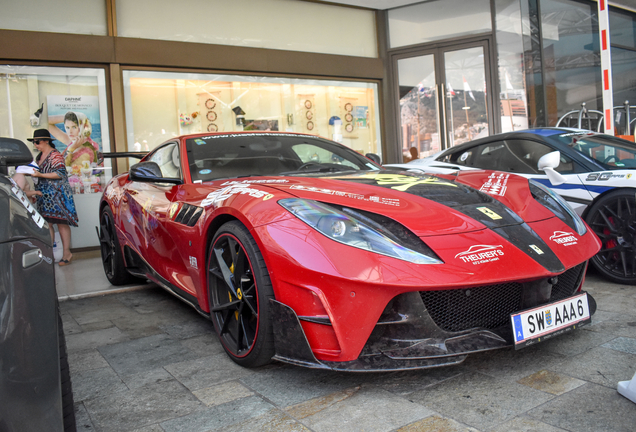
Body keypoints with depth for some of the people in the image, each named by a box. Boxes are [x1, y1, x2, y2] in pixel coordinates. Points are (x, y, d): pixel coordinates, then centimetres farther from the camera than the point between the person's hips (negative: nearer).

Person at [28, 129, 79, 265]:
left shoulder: (55, 155, -8)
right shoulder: (39, 157, 17)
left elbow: (60, 173, -16)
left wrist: (40, 175, -20)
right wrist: (30, 171, 10)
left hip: (57, 194, -8)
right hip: (44, 194, 8)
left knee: (61, 223, -4)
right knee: (46, 223, 2)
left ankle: (66, 253, 1)